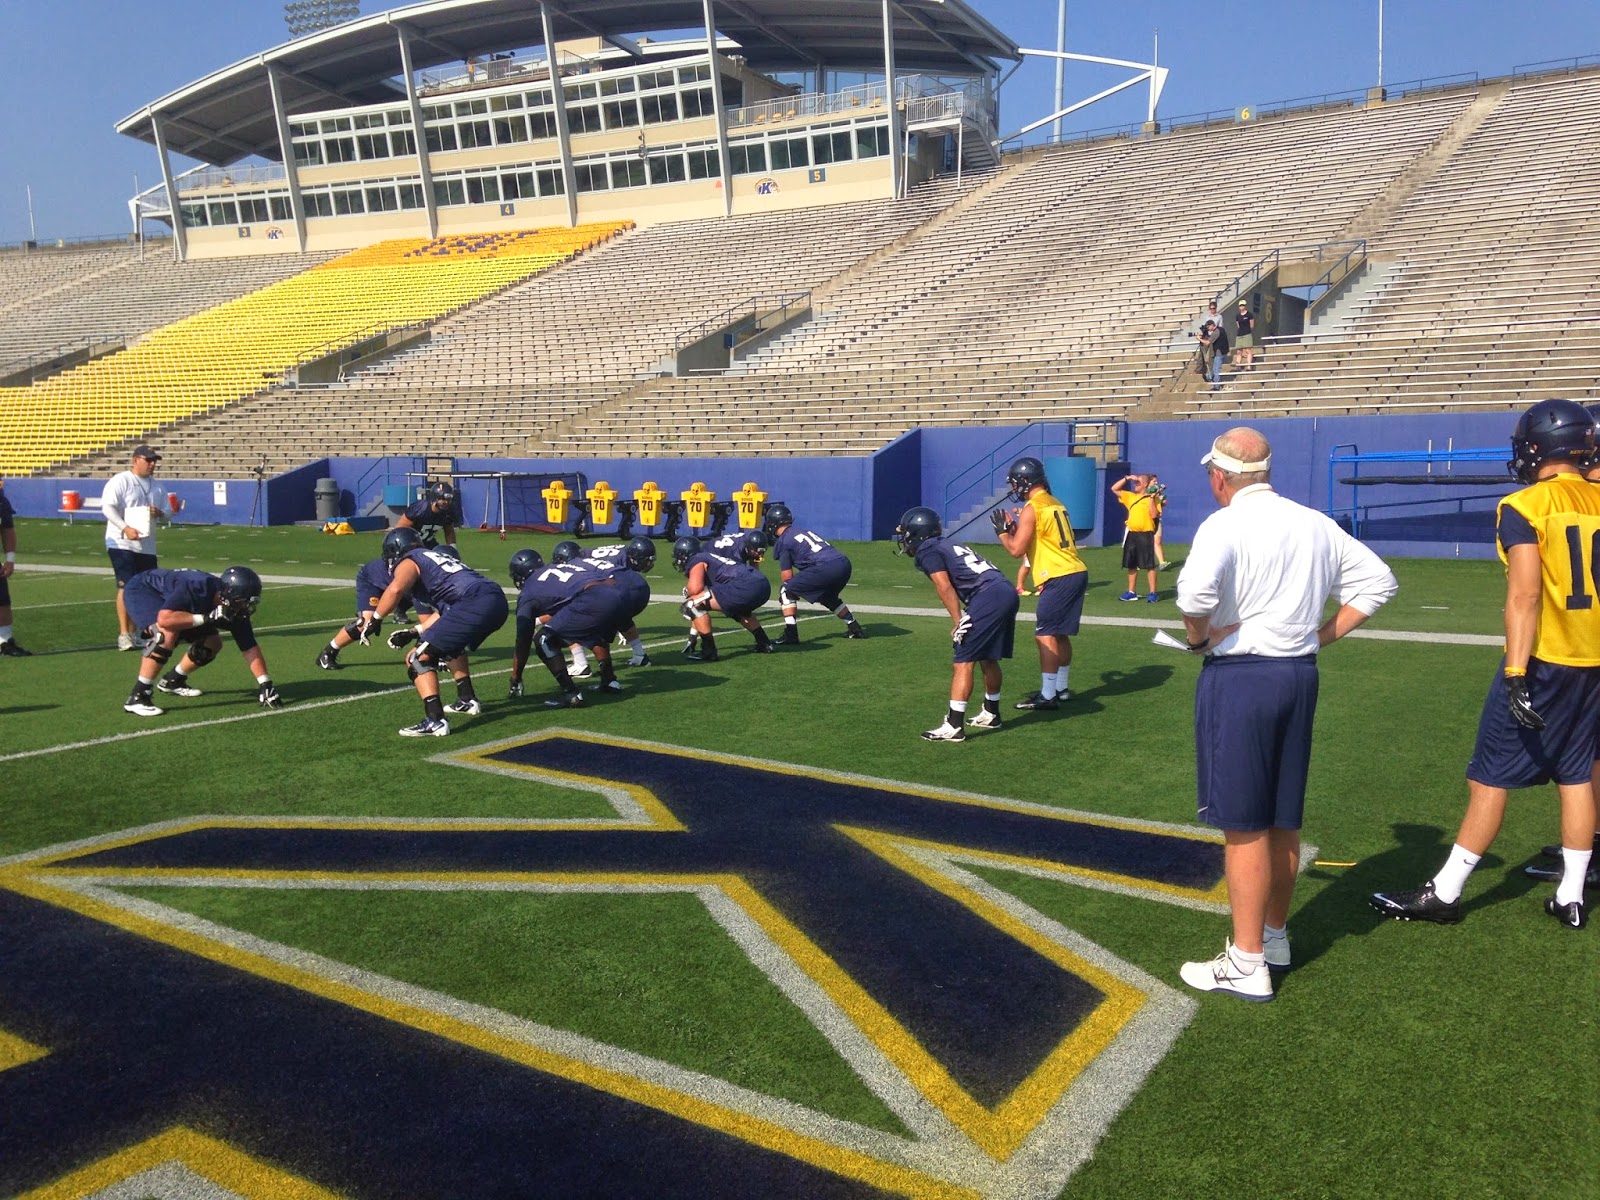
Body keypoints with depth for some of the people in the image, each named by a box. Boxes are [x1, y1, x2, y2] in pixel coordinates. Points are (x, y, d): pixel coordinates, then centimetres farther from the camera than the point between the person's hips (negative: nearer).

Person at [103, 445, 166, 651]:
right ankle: (123, 635, -11)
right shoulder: (120, 481, -6)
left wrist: (159, 512, -4)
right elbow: (107, 507, -15)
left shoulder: (155, 486, 16)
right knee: (126, 587, -13)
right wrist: (125, 528, -26)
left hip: (147, 546, 7)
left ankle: (134, 632, 20)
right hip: (122, 543, -7)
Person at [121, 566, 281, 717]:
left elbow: (250, 648, -14)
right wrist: (207, 618, -45)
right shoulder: (198, 587, -40)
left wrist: (265, 684, -20)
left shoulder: (235, 611, -18)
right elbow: (164, 619, -50)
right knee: (168, 634, -34)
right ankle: (137, 697, -25)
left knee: (212, 643, 4)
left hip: (170, 598, 8)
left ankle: (173, 681, 25)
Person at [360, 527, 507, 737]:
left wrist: (372, 621, 0)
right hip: (499, 601, 8)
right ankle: (467, 700, 39)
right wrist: (414, 633, 39)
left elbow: (395, 590, -12)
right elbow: (445, 611, 36)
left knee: (419, 658, -1)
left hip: (474, 605, -8)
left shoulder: (408, 562, 12)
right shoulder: (438, 554, 35)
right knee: (451, 645, 36)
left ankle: (435, 721, -14)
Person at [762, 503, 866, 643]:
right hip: (844, 563, 8)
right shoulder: (804, 531, 30)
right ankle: (855, 629, 37)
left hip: (826, 567, -8)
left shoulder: (782, 541, 7)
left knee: (787, 591, 5)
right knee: (827, 597, 35)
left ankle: (790, 635, -2)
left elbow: (787, 576, 6)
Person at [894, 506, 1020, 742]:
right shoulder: (947, 545, 28)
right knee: (987, 659, 23)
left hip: (988, 597, -9)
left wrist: (958, 621, -11)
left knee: (963, 662, -6)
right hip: (1008, 592, 9)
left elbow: (944, 587, -9)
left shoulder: (927, 550, 2)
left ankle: (954, 726, -8)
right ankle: (991, 714, 37)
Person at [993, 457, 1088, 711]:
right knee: (1059, 634, 17)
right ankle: (1060, 689, 25)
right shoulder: (1055, 503, 17)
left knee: (1045, 635, -6)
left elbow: (1016, 550, -11)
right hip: (1077, 573, 9)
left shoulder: (1031, 509, -10)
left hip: (1060, 578, -9)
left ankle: (1047, 696, -7)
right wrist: (1014, 528, 20)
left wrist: (1002, 531, 4)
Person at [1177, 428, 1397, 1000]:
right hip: (1301, 674, 7)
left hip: (1239, 677, -7)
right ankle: (1275, 935, 33)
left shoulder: (1225, 524, -13)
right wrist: (1322, 634, 11)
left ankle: (1247, 964, 9)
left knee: (1243, 826, 1)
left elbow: (1195, 592, -31)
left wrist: (1198, 638, -11)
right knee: (1283, 819, 18)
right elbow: (1378, 579, 15)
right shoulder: (1316, 524, 8)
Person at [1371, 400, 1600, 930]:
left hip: (1544, 661, -6)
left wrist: (1516, 675, -19)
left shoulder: (1524, 508, -12)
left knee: (1490, 778, 0)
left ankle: (1444, 893, 8)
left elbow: (1525, 595, -19)